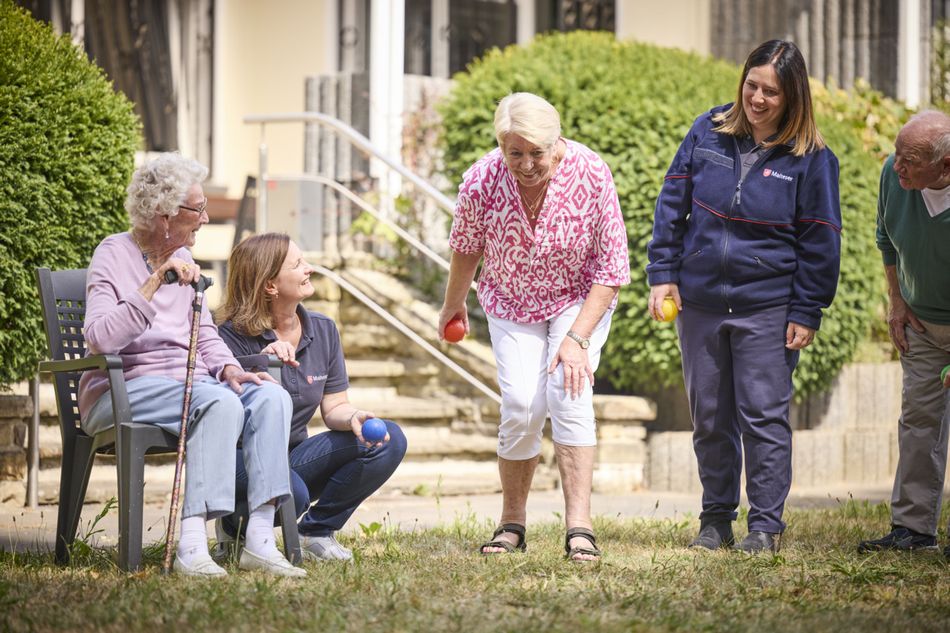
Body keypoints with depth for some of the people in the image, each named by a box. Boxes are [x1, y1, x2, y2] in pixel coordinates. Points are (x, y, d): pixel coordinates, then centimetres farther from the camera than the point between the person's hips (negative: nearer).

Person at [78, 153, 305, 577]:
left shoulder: (182, 259, 15)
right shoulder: (114, 256, -8)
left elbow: (204, 333, 19)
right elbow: (99, 339, -23)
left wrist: (228, 369, -3)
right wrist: (154, 284, -30)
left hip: (186, 382, 7)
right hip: (123, 391, -7)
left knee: (271, 396, -20)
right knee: (220, 402, -34)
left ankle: (260, 540, -27)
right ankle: (191, 545, -39)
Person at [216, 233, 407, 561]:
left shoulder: (323, 330, 4)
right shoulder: (235, 337, -14)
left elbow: (334, 407, 4)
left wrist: (354, 418, -20)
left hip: (296, 459, 6)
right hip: (243, 459, -6)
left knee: (390, 439, -10)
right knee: (291, 492, -39)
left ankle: (316, 531, 1)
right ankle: (237, 529, -2)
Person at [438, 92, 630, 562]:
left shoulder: (591, 175, -28)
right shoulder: (481, 182, -24)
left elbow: (612, 268, -19)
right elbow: (466, 249, -1)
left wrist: (578, 337, -25)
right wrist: (453, 305, 15)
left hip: (580, 299, -1)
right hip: (511, 303, 1)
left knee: (568, 393, -21)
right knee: (522, 405, -13)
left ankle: (579, 526, -23)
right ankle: (512, 524, 6)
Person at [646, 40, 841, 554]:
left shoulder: (810, 159, -5)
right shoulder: (708, 133, 2)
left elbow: (819, 240, -1)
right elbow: (672, 202, 7)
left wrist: (807, 312, -4)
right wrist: (662, 273, 2)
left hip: (767, 308, -3)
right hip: (699, 301, 3)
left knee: (763, 416, -4)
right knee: (709, 418, 10)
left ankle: (766, 525, 5)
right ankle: (716, 520, 22)